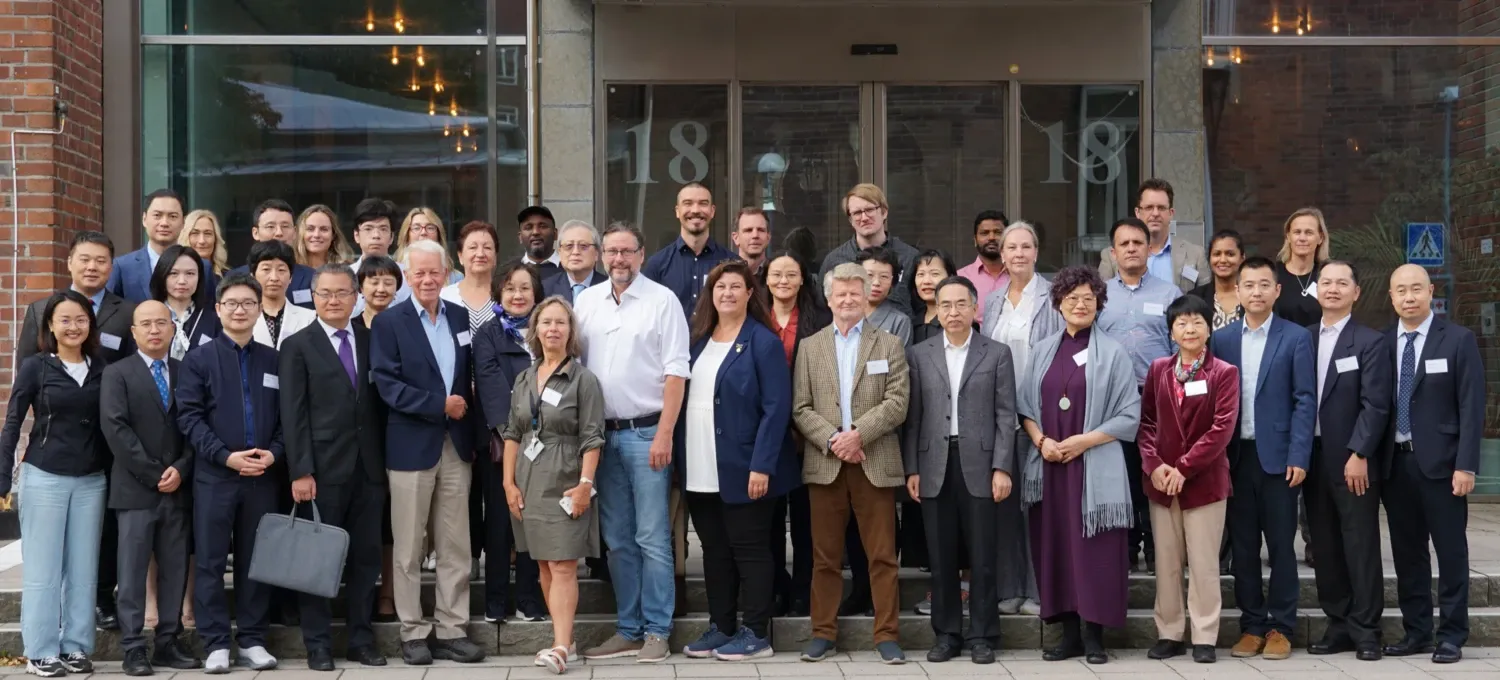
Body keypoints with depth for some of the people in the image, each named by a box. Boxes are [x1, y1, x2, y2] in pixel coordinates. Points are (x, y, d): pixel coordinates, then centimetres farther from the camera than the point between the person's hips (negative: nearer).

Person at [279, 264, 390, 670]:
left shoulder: (370, 341, 11)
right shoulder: (298, 346, 0)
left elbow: (379, 405, 10)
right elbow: (293, 415, -6)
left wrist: (384, 463, 4)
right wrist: (300, 471, -13)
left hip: (368, 468, 4)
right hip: (322, 469, -3)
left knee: (366, 557, 8)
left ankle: (362, 640, 17)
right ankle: (318, 644, 12)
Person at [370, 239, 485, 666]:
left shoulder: (460, 318, 11)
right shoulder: (389, 322, -3)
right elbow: (388, 385, -11)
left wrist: (464, 410, 2)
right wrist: (440, 405, -14)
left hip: (457, 445, 4)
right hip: (411, 446, -4)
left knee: (455, 547, 7)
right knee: (409, 548, 3)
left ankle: (452, 630, 15)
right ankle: (413, 633, 12)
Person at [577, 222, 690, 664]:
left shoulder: (662, 300, -4)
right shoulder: (587, 301, 9)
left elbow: (675, 372, -8)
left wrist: (664, 434, -14)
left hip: (646, 433, -5)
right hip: (603, 433, 5)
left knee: (652, 539, -3)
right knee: (617, 540, 11)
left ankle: (657, 632, 6)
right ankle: (629, 630, 19)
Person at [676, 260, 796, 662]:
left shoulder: (763, 342, -6)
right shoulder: (698, 340, 13)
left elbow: (776, 408, -12)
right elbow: (682, 397, 14)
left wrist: (762, 466, -18)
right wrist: (679, 457, 6)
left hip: (741, 469, -6)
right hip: (700, 472, 6)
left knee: (749, 550, 1)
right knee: (714, 551, 12)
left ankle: (756, 634, 8)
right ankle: (721, 628, 21)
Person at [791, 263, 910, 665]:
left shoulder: (889, 344, 7)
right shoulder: (810, 347, 11)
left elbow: (897, 402, -4)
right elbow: (800, 409, 3)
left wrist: (858, 433, -15)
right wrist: (833, 441, -11)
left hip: (875, 464, -1)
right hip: (824, 464, 1)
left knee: (882, 555, 1)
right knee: (825, 556, 6)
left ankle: (886, 634, 7)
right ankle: (823, 632, 14)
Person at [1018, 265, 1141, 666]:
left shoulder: (1112, 353, 0)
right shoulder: (1043, 351, 11)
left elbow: (1129, 415, -3)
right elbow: (1024, 406, 11)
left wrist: (1084, 440, -12)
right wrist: (1041, 440, -7)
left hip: (1094, 467, -3)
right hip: (1048, 465, 3)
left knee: (1094, 550, -3)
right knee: (1055, 548, 3)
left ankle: (1093, 636, 5)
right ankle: (1070, 634, 11)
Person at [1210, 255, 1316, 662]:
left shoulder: (1296, 338, 0)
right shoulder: (1221, 340, 7)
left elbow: (1305, 400, -4)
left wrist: (1299, 457, -11)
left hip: (1277, 456, -3)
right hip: (1235, 456, 3)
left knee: (1280, 545, 3)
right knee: (1242, 545, 7)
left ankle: (1280, 627, 11)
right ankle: (1251, 625, 15)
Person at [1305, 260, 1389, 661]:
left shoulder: (1370, 342, -2)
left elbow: (1376, 405, -9)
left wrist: (1359, 455, -16)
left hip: (1353, 460, -4)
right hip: (1313, 458, 5)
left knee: (1361, 547, -1)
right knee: (1325, 548, 8)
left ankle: (1365, 631, 6)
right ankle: (1339, 627, 16)